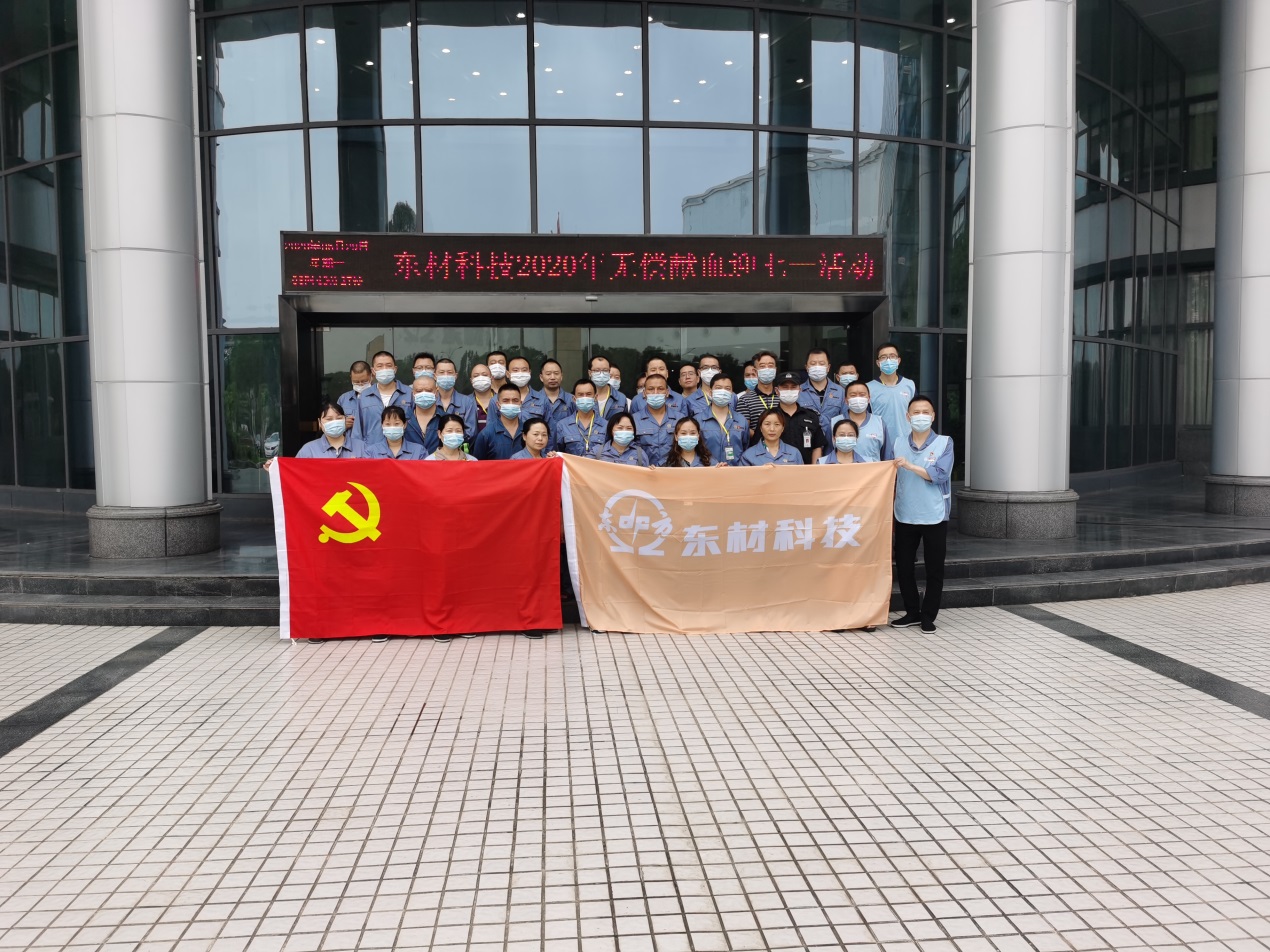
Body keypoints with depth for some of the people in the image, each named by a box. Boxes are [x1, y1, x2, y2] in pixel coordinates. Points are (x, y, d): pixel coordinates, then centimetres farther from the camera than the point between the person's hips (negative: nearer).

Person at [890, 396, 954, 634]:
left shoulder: (944, 443, -3)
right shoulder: (898, 443, 5)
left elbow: (939, 475, -16)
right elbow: (891, 478, 7)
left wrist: (910, 466, -23)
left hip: (934, 517, -2)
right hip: (905, 516, 3)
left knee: (934, 569, 5)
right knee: (903, 567, 8)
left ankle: (928, 615, 17)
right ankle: (912, 612, 23)